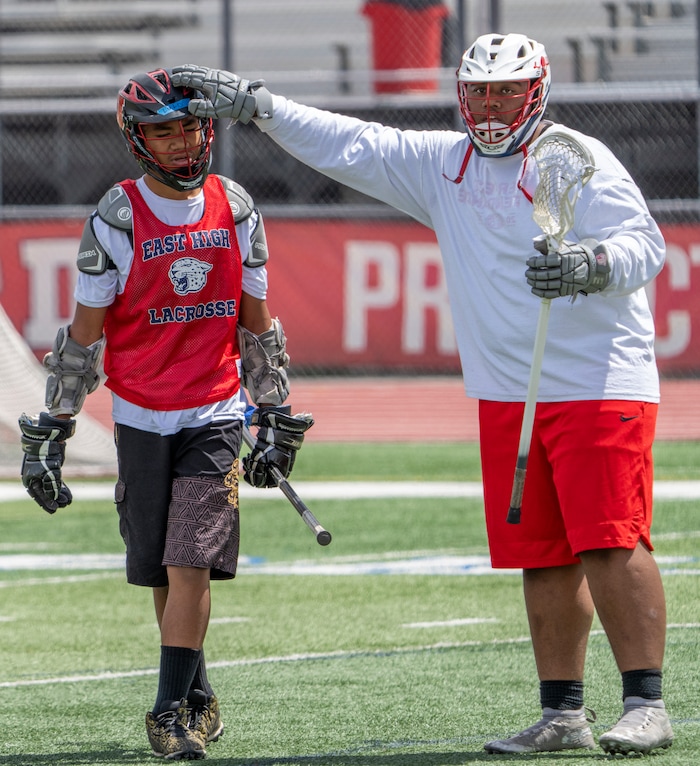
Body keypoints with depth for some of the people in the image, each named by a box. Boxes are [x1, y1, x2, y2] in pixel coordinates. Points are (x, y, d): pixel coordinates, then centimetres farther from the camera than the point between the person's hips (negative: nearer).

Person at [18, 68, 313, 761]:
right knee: (161, 571, 7)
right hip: (141, 417, 0)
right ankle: (198, 699, 23)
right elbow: (84, 334, 0)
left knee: (190, 564, -12)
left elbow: (257, 323, 12)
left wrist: (274, 419, 12)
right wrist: (50, 433, -2)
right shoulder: (117, 218, -4)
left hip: (216, 416, 0)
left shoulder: (235, 209, 4)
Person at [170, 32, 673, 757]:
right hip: (506, 398, 7)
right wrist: (256, 103, 11)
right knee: (542, 559, 7)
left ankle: (646, 706, -12)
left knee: (610, 546, -13)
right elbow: (350, 146, 15)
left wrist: (588, 263, -36)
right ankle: (562, 715, 12)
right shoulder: (441, 164, 12)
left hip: (598, 390, -7)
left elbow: (644, 245, -16)